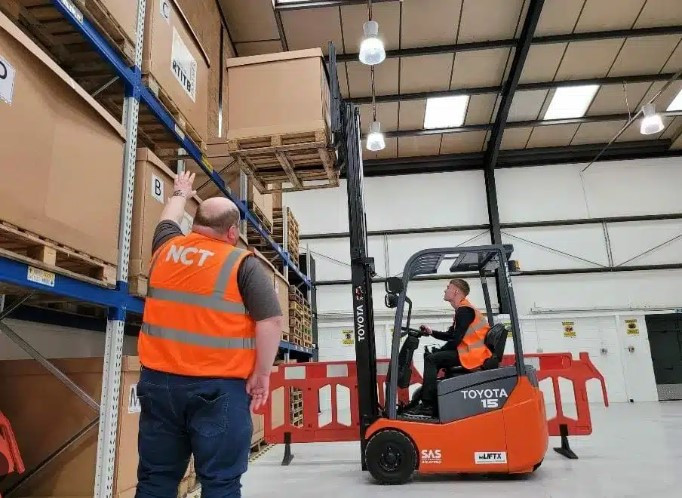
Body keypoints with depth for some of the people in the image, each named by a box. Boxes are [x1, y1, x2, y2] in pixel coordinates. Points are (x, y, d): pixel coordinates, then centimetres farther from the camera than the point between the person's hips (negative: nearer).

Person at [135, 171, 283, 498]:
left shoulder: (166, 248, 8)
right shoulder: (243, 264, -6)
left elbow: (170, 218, 30)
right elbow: (271, 321, -13)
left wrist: (180, 194, 49)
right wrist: (261, 374, -5)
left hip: (159, 380, 5)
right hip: (218, 387, -5)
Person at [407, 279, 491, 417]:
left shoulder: (464, 311, -15)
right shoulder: (461, 310, 16)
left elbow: (455, 341, -18)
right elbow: (450, 335, 18)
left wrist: (437, 351, -5)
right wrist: (431, 332, 4)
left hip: (472, 355, -10)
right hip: (468, 352, 10)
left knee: (431, 359, -12)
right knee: (434, 359, 12)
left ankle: (427, 405, -11)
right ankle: (430, 399, 8)